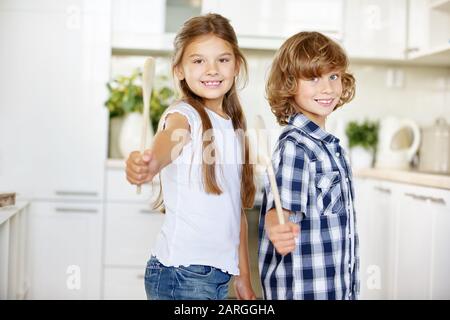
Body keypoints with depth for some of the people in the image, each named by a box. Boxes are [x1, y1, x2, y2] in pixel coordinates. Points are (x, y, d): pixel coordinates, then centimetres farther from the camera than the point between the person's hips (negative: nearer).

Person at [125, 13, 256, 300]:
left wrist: (244, 277, 16)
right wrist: (147, 165, -55)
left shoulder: (235, 126, 10)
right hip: (181, 272, -6)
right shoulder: (184, 116, -8)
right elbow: (167, 140, -33)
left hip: (220, 274, 7)